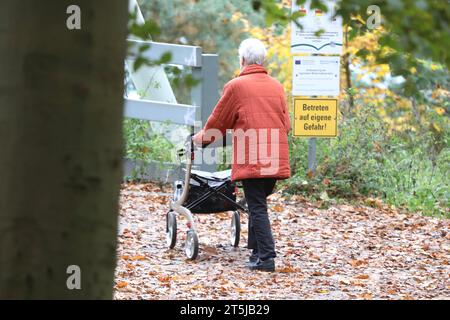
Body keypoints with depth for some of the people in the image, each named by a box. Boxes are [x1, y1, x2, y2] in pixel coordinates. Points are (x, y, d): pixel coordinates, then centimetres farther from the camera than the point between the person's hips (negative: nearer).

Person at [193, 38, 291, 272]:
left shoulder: (236, 86, -3)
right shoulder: (276, 87, 12)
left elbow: (219, 121, 6)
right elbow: (286, 124, 17)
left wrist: (203, 137, 24)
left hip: (251, 161, -5)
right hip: (276, 161, 5)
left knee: (257, 207, -4)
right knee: (259, 204, 17)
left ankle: (266, 258, -9)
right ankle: (256, 249, 19)